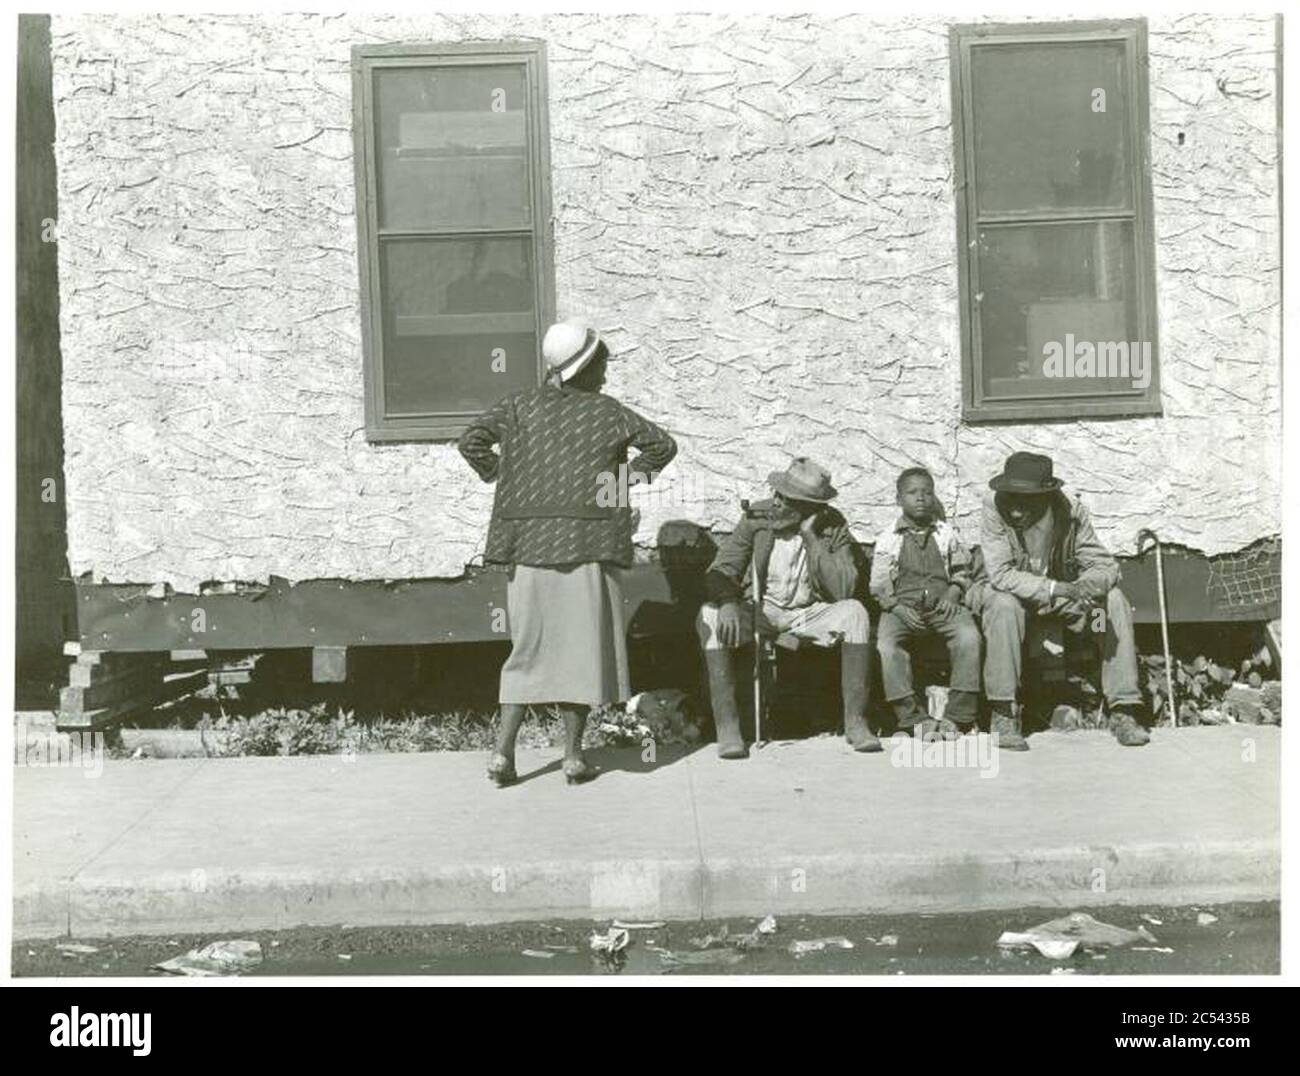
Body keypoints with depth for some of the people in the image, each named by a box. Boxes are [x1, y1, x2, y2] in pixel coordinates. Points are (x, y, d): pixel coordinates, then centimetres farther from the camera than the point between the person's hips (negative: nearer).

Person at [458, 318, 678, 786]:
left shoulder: (520, 405, 6)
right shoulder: (605, 411, 1)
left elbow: (471, 440, -1)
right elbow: (663, 445, 4)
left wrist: (500, 476, 11)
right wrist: (632, 475, 13)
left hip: (528, 544, 3)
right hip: (585, 543, -3)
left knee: (527, 647, 12)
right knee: (581, 646, 6)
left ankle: (503, 752, 7)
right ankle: (574, 756, 9)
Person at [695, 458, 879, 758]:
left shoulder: (833, 527, -7)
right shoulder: (756, 516, -7)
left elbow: (844, 589, -17)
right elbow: (721, 569, -9)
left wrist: (810, 537, -22)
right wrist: (727, 602, -32)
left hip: (808, 613, 0)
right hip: (758, 610, 0)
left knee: (854, 612, -29)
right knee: (710, 617, -29)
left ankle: (855, 721, -22)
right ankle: (727, 726, -27)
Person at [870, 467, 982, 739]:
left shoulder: (947, 534, 16)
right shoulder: (888, 540, 11)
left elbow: (962, 571, 19)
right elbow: (878, 587, 8)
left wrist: (953, 594, -1)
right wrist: (897, 606, -9)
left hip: (942, 603, 1)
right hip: (902, 606, -1)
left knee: (969, 637, -31)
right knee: (886, 645, -32)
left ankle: (957, 716, -23)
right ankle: (913, 718, -25)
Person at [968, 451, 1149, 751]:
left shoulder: (1071, 511, -15)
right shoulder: (994, 508, -22)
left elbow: (1105, 565, -13)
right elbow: (1000, 573, -28)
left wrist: (1083, 588, -36)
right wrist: (1056, 588, -39)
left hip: (1062, 594, 3)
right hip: (1014, 593, -3)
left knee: (1115, 600, -19)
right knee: (1004, 604, -36)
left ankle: (1122, 710, -15)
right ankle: (1003, 715, -27)